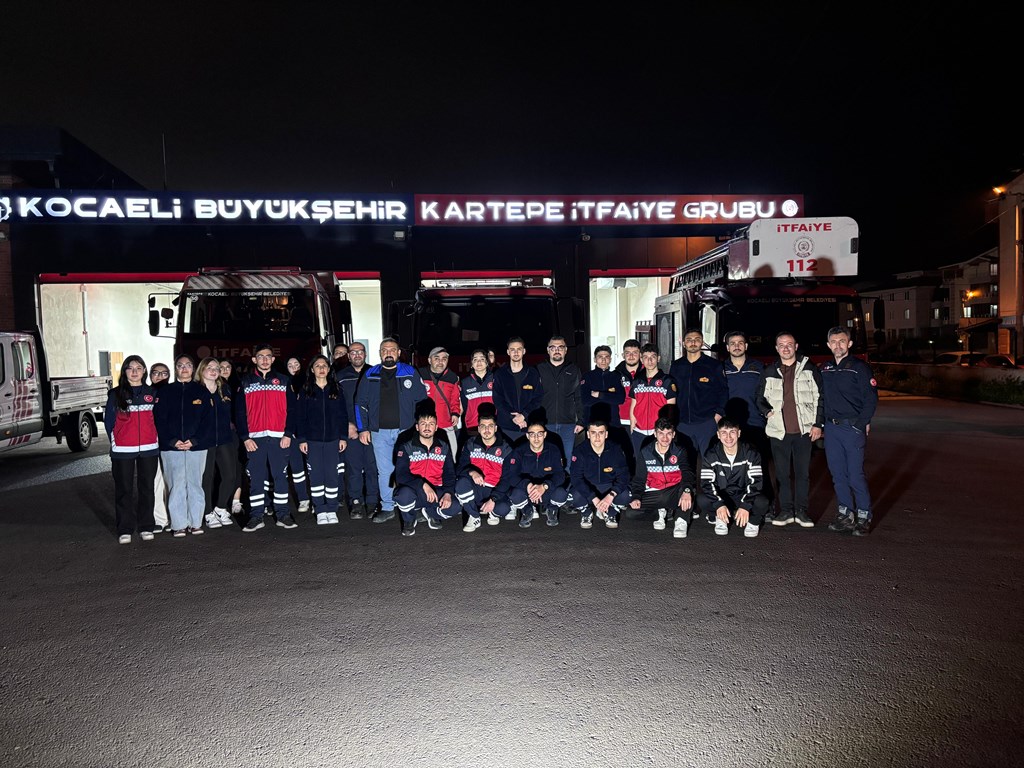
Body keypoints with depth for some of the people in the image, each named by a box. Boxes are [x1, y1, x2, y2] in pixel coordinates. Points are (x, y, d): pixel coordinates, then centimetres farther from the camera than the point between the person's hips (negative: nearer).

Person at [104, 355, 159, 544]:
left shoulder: (152, 393, 9)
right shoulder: (115, 394, 3)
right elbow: (108, 420, 4)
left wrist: (156, 439, 5)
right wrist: (115, 443, -2)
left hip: (149, 449, 2)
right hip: (123, 450, -2)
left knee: (147, 488, 6)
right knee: (124, 489, 2)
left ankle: (146, 527, 15)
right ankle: (125, 530, 10)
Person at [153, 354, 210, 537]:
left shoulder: (201, 391, 7)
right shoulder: (166, 391, 7)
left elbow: (206, 418, 2)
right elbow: (159, 419, 2)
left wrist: (194, 440, -10)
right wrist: (172, 441, -10)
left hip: (196, 446, 0)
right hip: (171, 447, 0)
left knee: (195, 485, 3)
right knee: (176, 485, 0)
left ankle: (195, 523, 12)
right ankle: (179, 525, 8)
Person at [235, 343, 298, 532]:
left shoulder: (284, 380, 9)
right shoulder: (246, 382, 9)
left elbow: (291, 409, 4)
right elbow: (240, 412, 6)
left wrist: (288, 434, -5)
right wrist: (245, 437, -3)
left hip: (279, 437, 0)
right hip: (254, 438, 1)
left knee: (280, 476, 3)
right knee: (255, 478, 3)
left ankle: (283, 514, 10)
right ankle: (256, 516, 10)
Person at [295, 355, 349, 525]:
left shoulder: (337, 390, 8)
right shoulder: (305, 391, 5)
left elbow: (343, 414, 7)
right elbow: (300, 416, 3)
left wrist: (343, 437, 1)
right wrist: (301, 439, -3)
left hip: (332, 439, 1)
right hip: (312, 440, 0)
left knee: (332, 475, 1)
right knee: (316, 476, -1)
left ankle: (332, 510, 10)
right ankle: (320, 511, 7)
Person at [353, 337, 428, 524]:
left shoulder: (411, 373, 3)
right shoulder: (370, 375, 8)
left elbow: (422, 401, 4)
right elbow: (361, 403, 11)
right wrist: (363, 429, 4)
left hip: (406, 430, -2)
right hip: (379, 432, 2)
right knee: (384, 471, 6)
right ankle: (387, 508, 17)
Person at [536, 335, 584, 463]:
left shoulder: (574, 370, 10)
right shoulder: (539, 370, 7)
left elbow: (580, 398, 7)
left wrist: (580, 421, -1)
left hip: (568, 425, 1)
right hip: (545, 424, -1)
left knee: (568, 460, 4)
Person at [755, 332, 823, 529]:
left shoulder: (809, 369, 3)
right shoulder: (770, 372, 9)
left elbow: (820, 397, 4)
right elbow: (759, 397, 19)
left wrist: (818, 424, -2)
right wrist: (766, 411, 0)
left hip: (804, 430, -2)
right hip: (778, 430, 2)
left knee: (803, 472, 5)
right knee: (782, 473, 6)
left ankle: (801, 511, 15)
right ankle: (786, 510, 16)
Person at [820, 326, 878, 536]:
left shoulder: (859, 367, -5)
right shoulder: (825, 369, 12)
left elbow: (871, 398, -7)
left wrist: (862, 423, -10)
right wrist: (822, 422, 9)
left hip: (853, 427, -5)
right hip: (831, 428, 5)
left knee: (856, 474, -4)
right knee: (838, 473, 10)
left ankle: (864, 517, 9)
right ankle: (845, 513, 21)